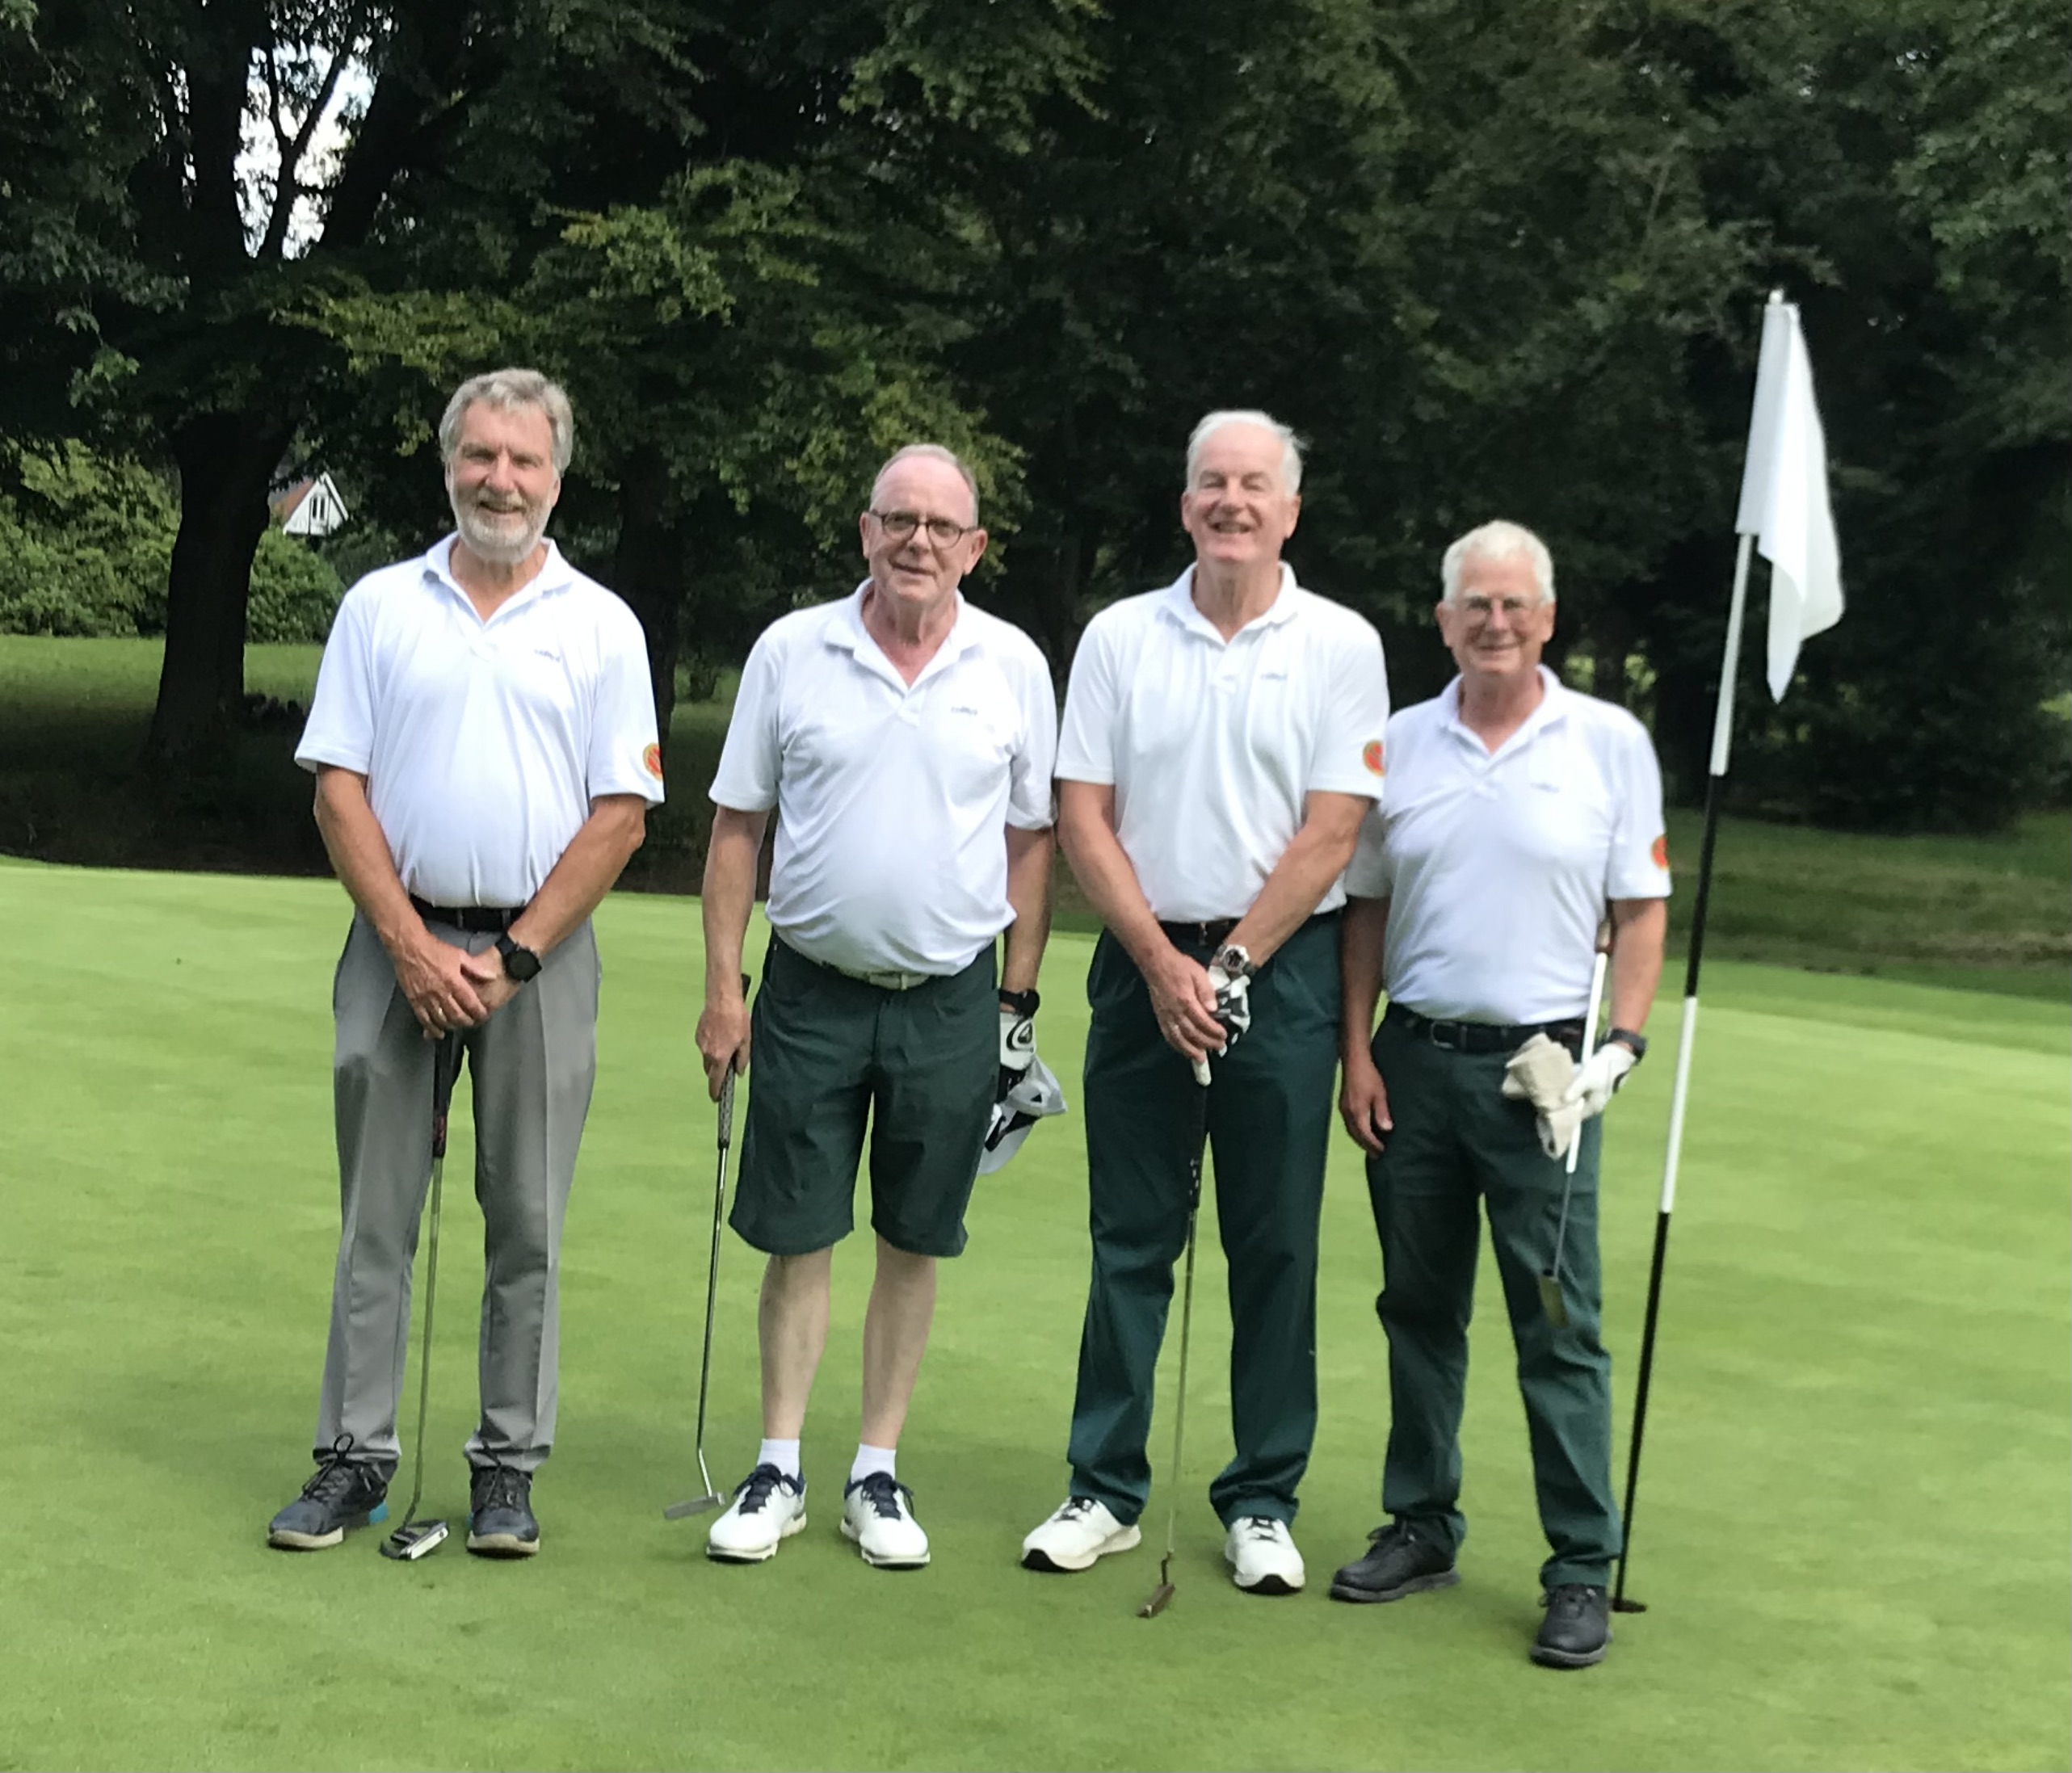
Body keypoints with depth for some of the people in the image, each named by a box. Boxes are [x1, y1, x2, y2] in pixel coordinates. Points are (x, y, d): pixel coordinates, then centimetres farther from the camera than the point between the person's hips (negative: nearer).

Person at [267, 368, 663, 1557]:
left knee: (526, 1224, 3)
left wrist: (514, 958, -10)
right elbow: (339, 788, 2)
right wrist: (412, 945, -9)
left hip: (540, 951, -1)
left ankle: (510, 1468, 13)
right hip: (397, 942, 1)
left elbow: (622, 813, -2)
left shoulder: (602, 626, 3)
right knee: (375, 1216, 5)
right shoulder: (380, 607, 6)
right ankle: (357, 1459, 14)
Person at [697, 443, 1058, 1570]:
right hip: (810, 990, 0)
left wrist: (1019, 997, 4)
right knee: (795, 1237, 4)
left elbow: (1030, 839, 7)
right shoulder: (790, 651, 0)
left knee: (913, 1243, 7)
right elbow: (737, 828, 3)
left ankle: (878, 1473, 19)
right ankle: (779, 1469, 17)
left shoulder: (1012, 665, 2)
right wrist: (722, 988, -2)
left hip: (950, 1000, 1)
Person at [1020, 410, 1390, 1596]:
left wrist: (1230, 965, -10)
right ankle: (1108, 1489, 14)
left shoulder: (1341, 645, 0)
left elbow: (1331, 832, -5)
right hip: (1147, 962, 2)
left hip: (1282, 968, -1)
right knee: (1130, 1239, 5)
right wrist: (1162, 962, -7)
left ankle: (1263, 1503, 13)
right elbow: (1084, 817, 2)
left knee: (1276, 1249, 3)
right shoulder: (1120, 636, 6)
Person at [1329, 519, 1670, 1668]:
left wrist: (1624, 1042, -8)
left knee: (1559, 1324, -3)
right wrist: (1357, 1053, 5)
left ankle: (1582, 1570, 4)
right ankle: (1421, 1528, 24)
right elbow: (1365, 906, 11)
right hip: (1414, 1057, 3)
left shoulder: (1610, 743, 1)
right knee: (1419, 1308, 12)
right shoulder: (1399, 744, 8)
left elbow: (1643, 908, 2)